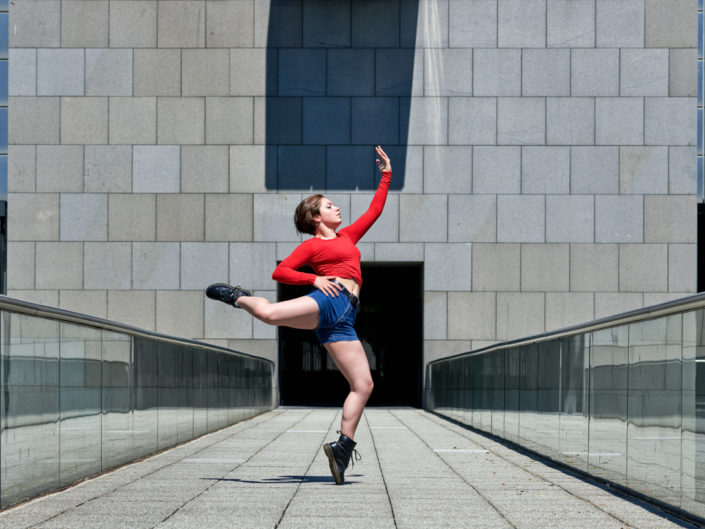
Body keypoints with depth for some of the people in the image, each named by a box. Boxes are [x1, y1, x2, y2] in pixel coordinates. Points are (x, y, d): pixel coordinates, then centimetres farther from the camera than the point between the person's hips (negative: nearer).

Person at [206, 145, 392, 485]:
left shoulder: (348, 236, 30)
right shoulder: (311, 245, 14)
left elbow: (374, 210, 37)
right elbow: (280, 272, 6)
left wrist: (386, 175, 38)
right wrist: (314, 279, -6)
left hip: (343, 322, 5)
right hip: (329, 301, -5)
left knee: (363, 385, -5)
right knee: (269, 313, -31)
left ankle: (342, 448, -1)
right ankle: (238, 298, 4)